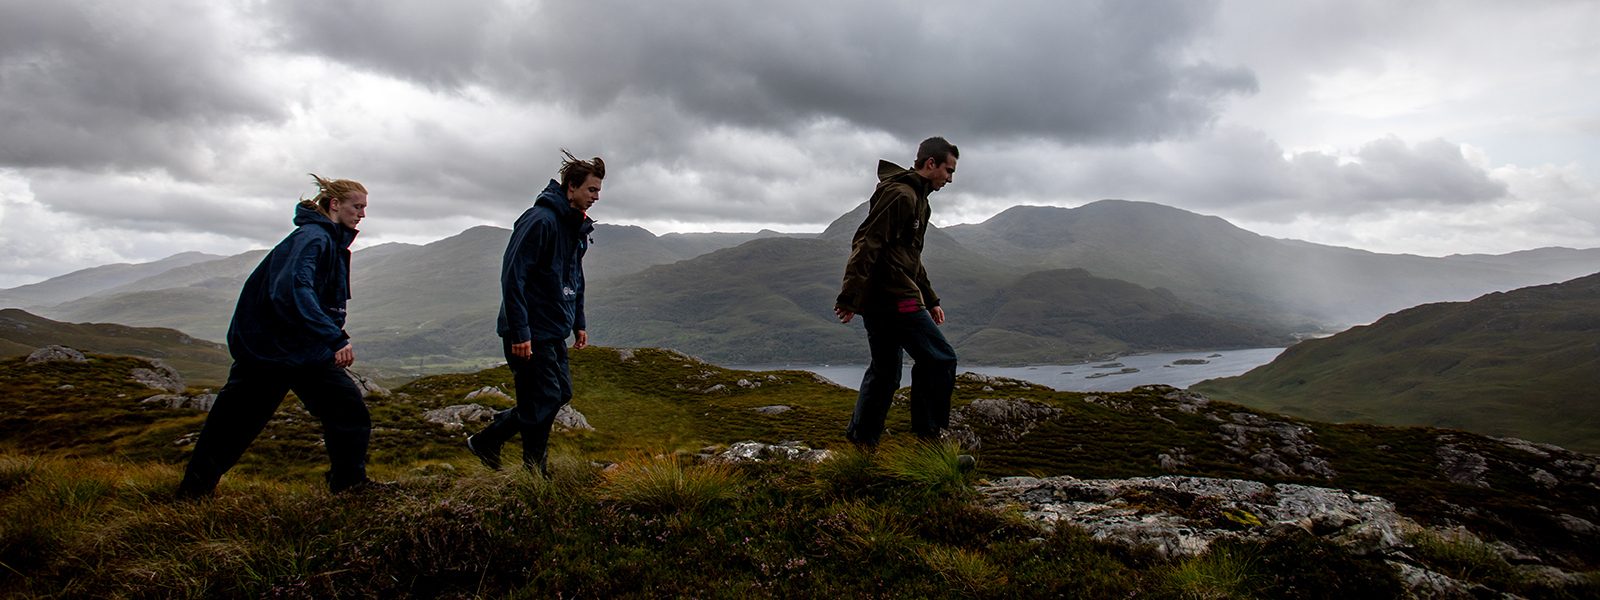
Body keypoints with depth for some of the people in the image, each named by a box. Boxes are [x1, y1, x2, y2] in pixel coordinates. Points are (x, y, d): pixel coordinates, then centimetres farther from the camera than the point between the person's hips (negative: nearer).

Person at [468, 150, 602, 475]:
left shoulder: (577, 227, 12)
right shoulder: (540, 220, -18)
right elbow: (512, 276, -22)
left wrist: (578, 323, 19)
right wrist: (520, 333, -24)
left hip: (554, 332, 10)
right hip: (529, 333, -10)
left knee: (560, 393, 14)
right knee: (544, 401, -3)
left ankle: (486, 440, 26)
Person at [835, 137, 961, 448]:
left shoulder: (917, 199, 24)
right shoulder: (900, 194, -11)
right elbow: (867, 244, -20)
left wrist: (931, 300, 29)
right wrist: (850, 297, -25)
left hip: (878, 301, 11)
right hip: (894, 297, -11)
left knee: (885, 371, 14)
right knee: (939, 359, -7)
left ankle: (860, 441, 19)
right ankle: (929, 433, 0)